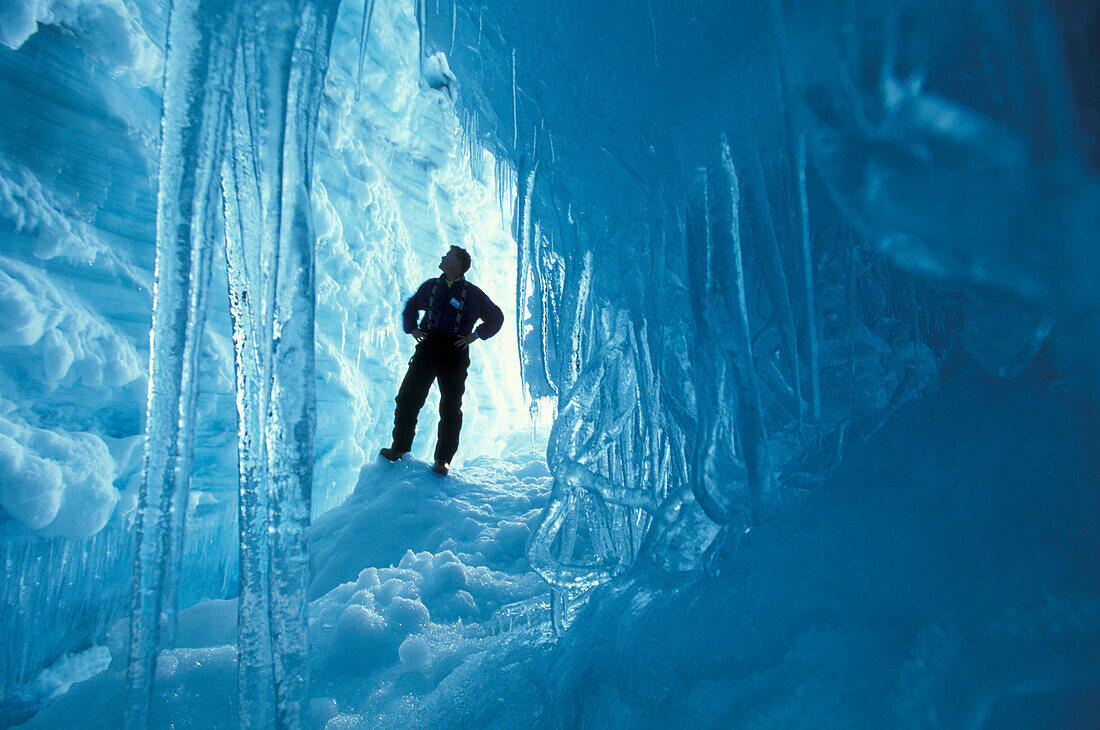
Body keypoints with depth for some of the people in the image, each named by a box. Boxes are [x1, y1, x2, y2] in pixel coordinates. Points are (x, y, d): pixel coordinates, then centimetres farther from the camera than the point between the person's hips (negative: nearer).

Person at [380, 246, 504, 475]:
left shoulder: (473, 293, 6)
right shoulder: (431, 286, 15)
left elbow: (496, 317, 13)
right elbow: (411, 306, 30)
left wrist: (476, 335, 1)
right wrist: (411, 328, 12)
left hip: (455, 352, -2)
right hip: (428, 345, 3)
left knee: (450, 407, -2)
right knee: (407, 397, -2)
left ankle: (443, 459, 8)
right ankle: (399, 448, 14)